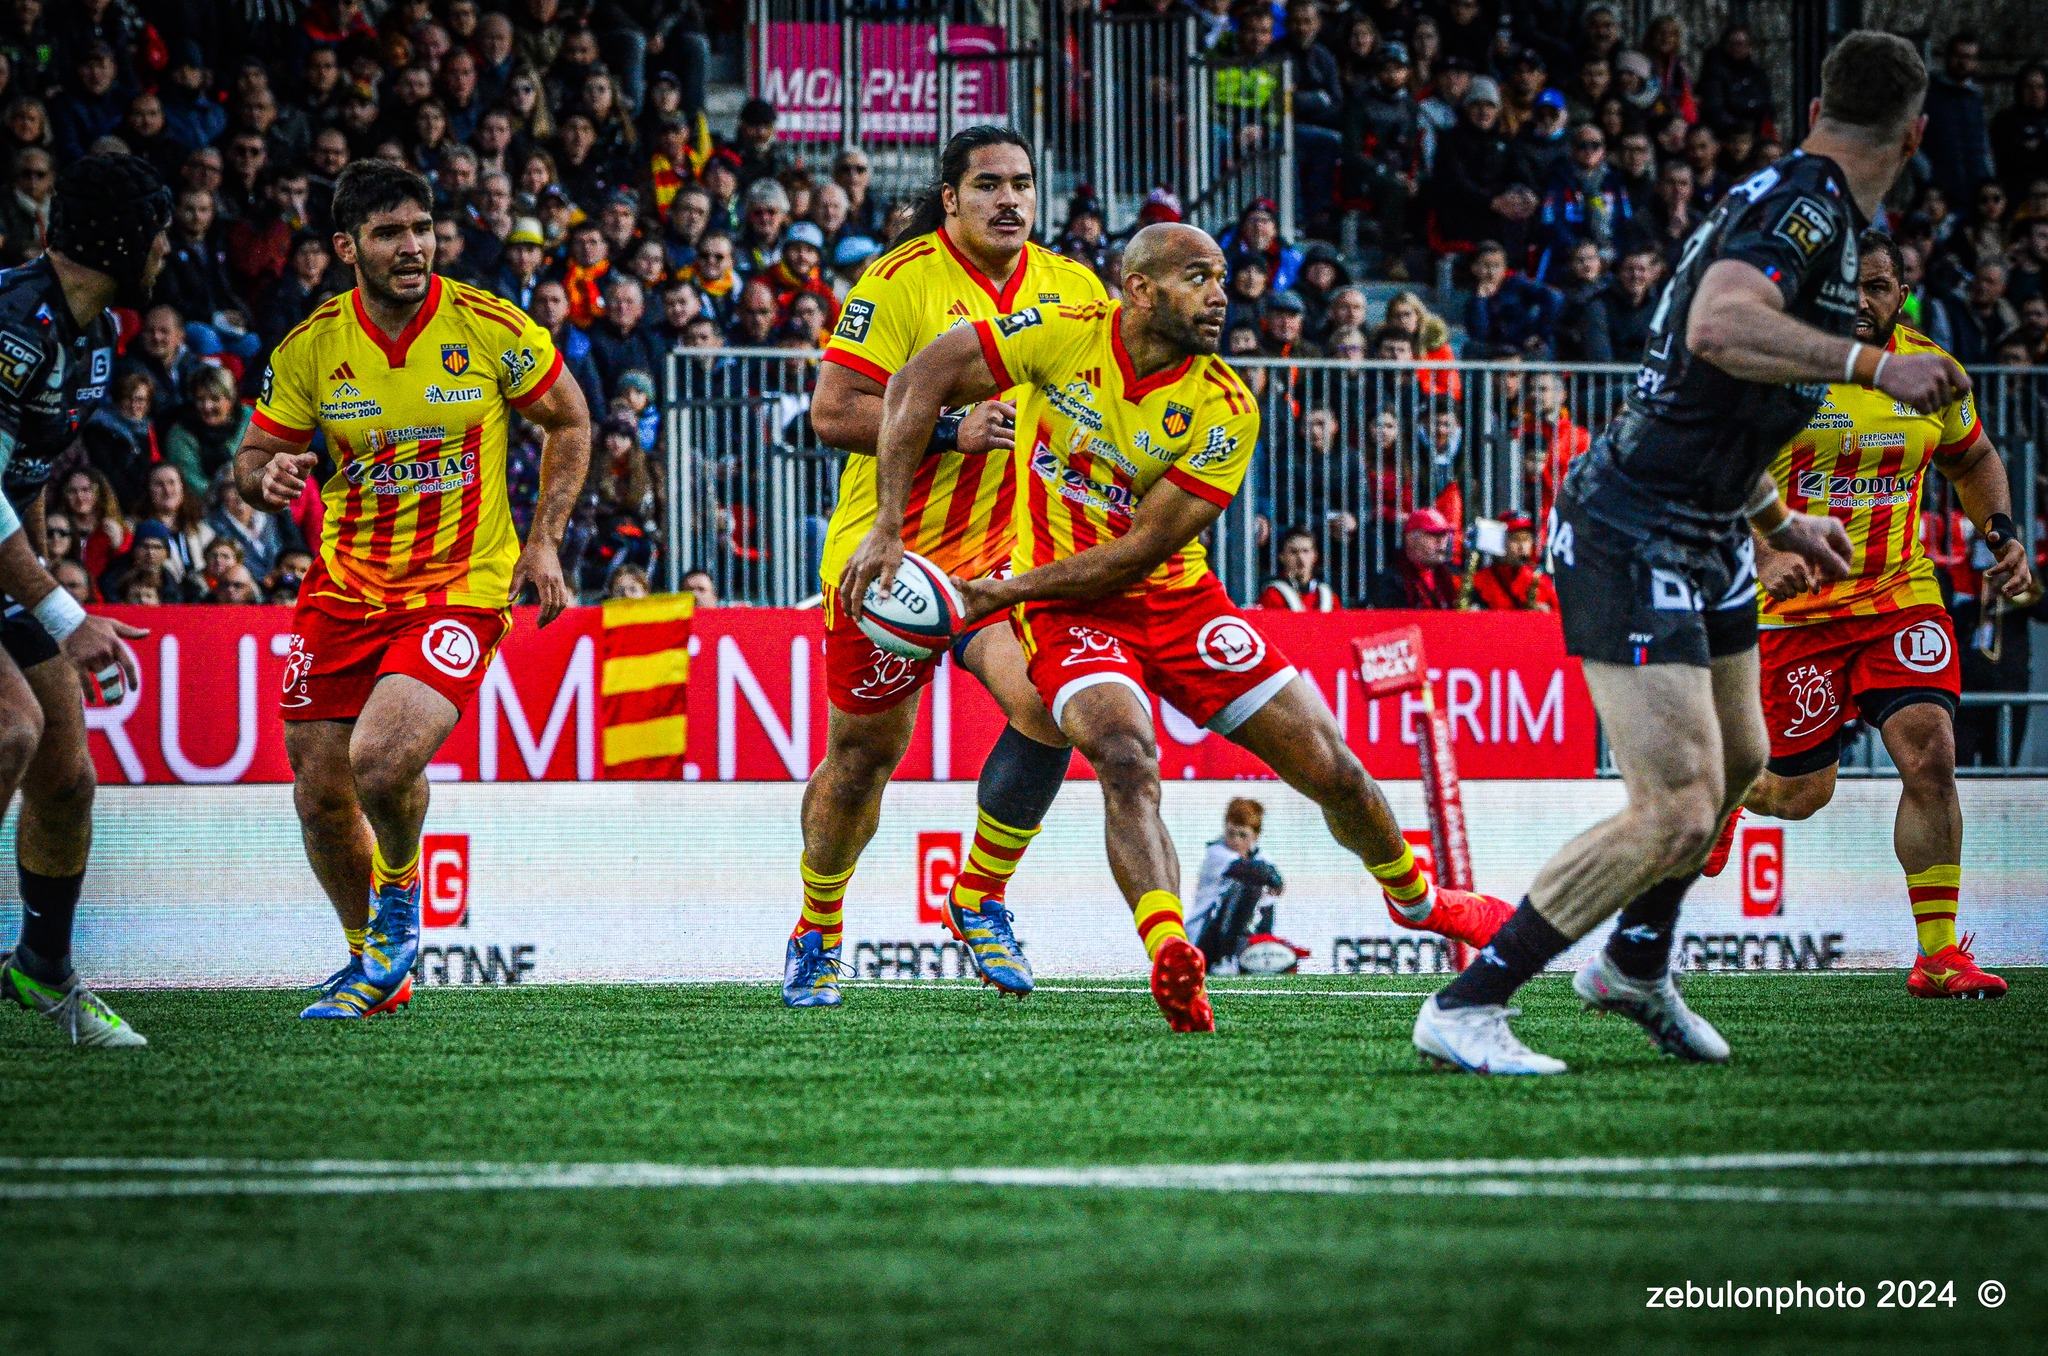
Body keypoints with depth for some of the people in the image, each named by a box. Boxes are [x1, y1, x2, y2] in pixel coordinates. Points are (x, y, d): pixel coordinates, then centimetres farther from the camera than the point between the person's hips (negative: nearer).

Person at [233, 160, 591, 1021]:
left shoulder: (489, 329, -8)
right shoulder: (310, 350, -2)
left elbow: (569, 422, 7)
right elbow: (252, 457, 8)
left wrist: (543, 540, -1)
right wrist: (266, 478, -17)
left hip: (461, 587, -4)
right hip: (343, 587, 4)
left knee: (383, 762, -24)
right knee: (320, 796, 4)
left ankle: (399, 888, 11)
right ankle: (372, 963, 29)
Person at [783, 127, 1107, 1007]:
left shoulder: (1072, 290, 5)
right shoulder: (900, 282, -11)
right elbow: (832, 412, -16)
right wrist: (952, 430, -24)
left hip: (1009, 557, 3)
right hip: (889, 553, -3)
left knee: (1049, 709, -20)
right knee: (865, 752, 8)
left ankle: (979, 899, 1)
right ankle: (816, 930, 31)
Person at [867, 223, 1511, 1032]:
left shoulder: (1224, 411, -13)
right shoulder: (1065, 336, -14)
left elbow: (1139, 552, -15)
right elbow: (922, 380, -12)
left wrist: (1012, 589, -20)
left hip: (1176, 600, 2)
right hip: (1066, 610, -2)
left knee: (1331, 768, 4)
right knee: (1126, 758, -32)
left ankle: (1414, 897, 33)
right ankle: (1168, 952, -44)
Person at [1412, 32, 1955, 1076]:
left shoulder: (1786, 199, 14)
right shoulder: (1806, 206, -17)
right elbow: (1718, 327, -36)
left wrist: (1779, 523, 36)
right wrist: (1874, 365, -34)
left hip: (1704, 542, 11)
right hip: (1632, 545, -11)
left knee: (1735, 762, 25)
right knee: (1676, 812, -15)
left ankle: (1636, 967, 47)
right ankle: (1464, 1009, -8)